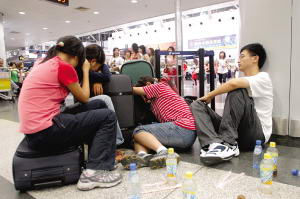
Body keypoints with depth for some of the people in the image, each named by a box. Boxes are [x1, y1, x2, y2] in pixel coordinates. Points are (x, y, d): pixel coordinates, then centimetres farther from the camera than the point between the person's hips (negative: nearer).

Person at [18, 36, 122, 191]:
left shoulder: (43, 63, 14)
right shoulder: (64, 66, -12)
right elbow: (84, 98, 0)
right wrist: (85, 71, 10)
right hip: (45, 132, -9)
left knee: (99, 105, 13)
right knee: (108, 116, -2)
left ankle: (105, 152, 22)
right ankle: (93, 172, -7)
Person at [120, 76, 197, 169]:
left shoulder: (160, 86, 8)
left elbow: (134, 90, 8)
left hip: (183, 128, -9)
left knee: (138, 131, -9)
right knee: (139, 137, 4)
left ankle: (163, 152, -34)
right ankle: (143, 155, -30)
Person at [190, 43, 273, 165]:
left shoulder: (263, 78, -2)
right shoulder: (243, 83, 24)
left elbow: (233, 83, -22)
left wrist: (209, 96, -11)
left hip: (256, 134, -7)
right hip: (235, 131, 7)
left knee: (237, 91, -27)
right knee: (197, 105, -7)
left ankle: (228, 143, -31)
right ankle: (215, 143, -33)